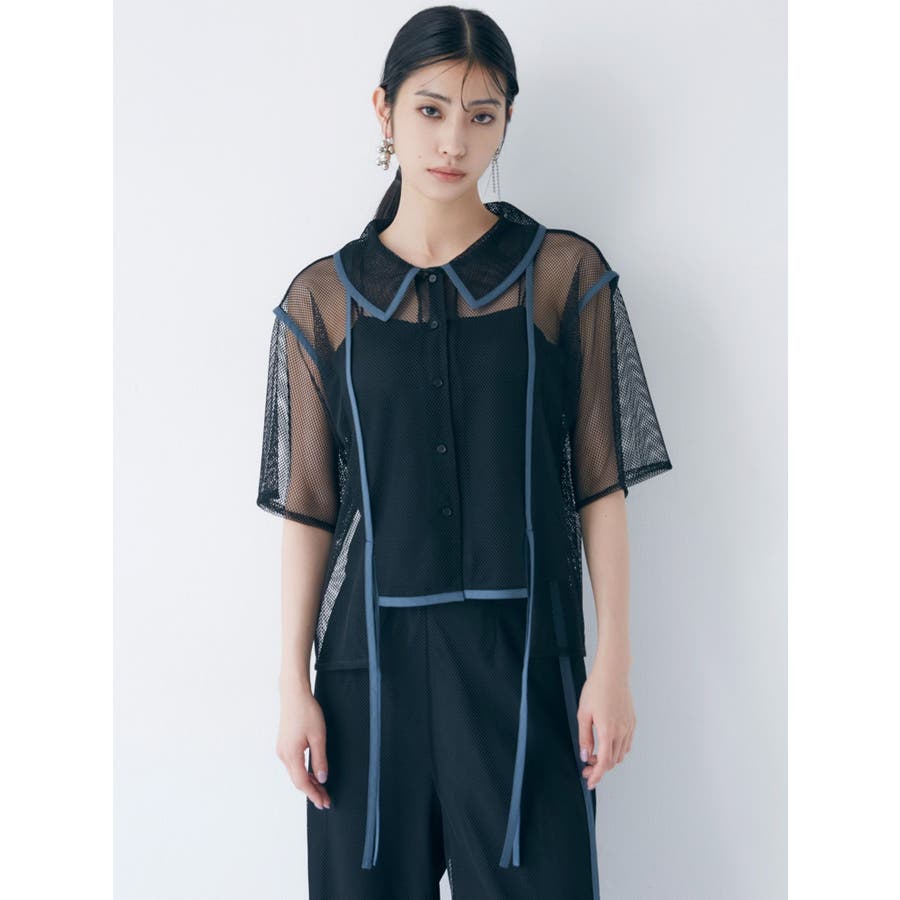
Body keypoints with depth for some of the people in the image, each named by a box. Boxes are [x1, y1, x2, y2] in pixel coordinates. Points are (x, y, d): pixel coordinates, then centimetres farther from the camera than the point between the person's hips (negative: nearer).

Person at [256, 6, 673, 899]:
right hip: (374, 656, 1)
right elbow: (308, 508, 4)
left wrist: (614, 663, -4)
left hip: (523, 655, -1)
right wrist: (294, 684, 2)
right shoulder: (324, 298, 4)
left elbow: (601, 484, 0)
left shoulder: (566, 274, 1)